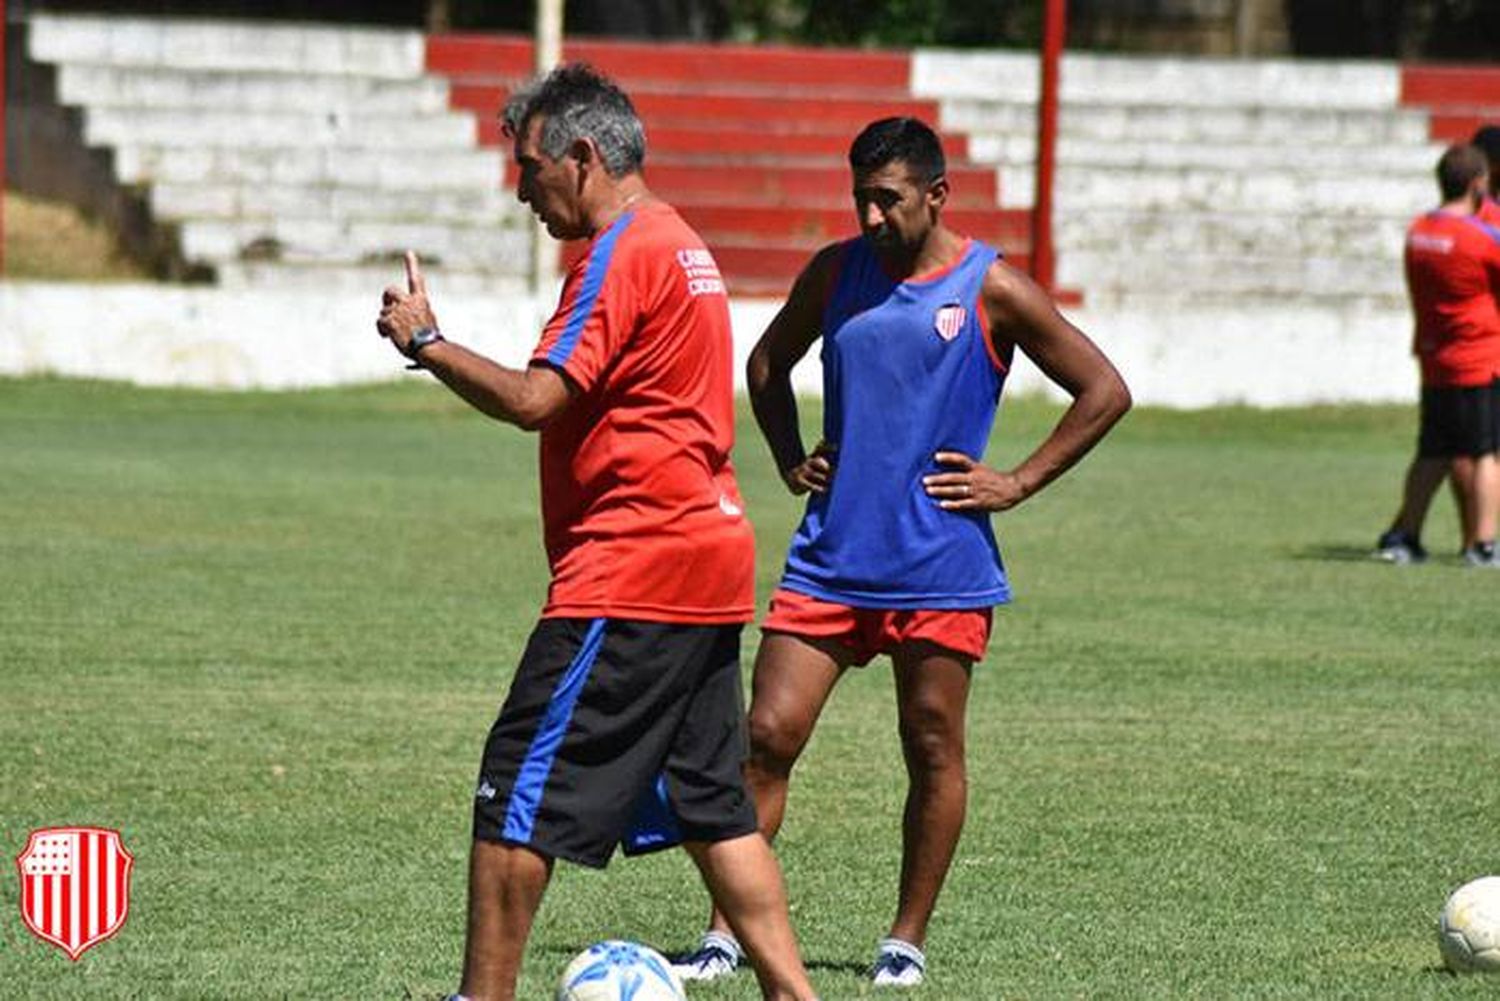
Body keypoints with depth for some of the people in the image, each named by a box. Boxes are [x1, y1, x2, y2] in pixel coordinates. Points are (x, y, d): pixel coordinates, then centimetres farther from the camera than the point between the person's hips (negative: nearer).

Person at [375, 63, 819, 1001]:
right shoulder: (683, 246, 18)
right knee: (711, 805, 11)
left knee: (519, 794, -5)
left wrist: (424, 341, -10)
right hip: (709, 565, 10)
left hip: (630, 572, -10)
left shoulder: (622, 254, -13)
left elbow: (533, 400, -21)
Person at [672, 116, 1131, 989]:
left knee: (933, 750, 4)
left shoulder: (993, 289, -5)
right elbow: (768, 367, 24)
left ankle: (908, 941, 16)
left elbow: (1106, 393, -2)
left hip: (940, 563, -3)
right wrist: (792, 460, 10)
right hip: (832, 551, 3)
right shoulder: (836, 272, 7)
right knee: (768, 736, -4)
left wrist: (1017, 484, -5)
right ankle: (726, 935, 1)